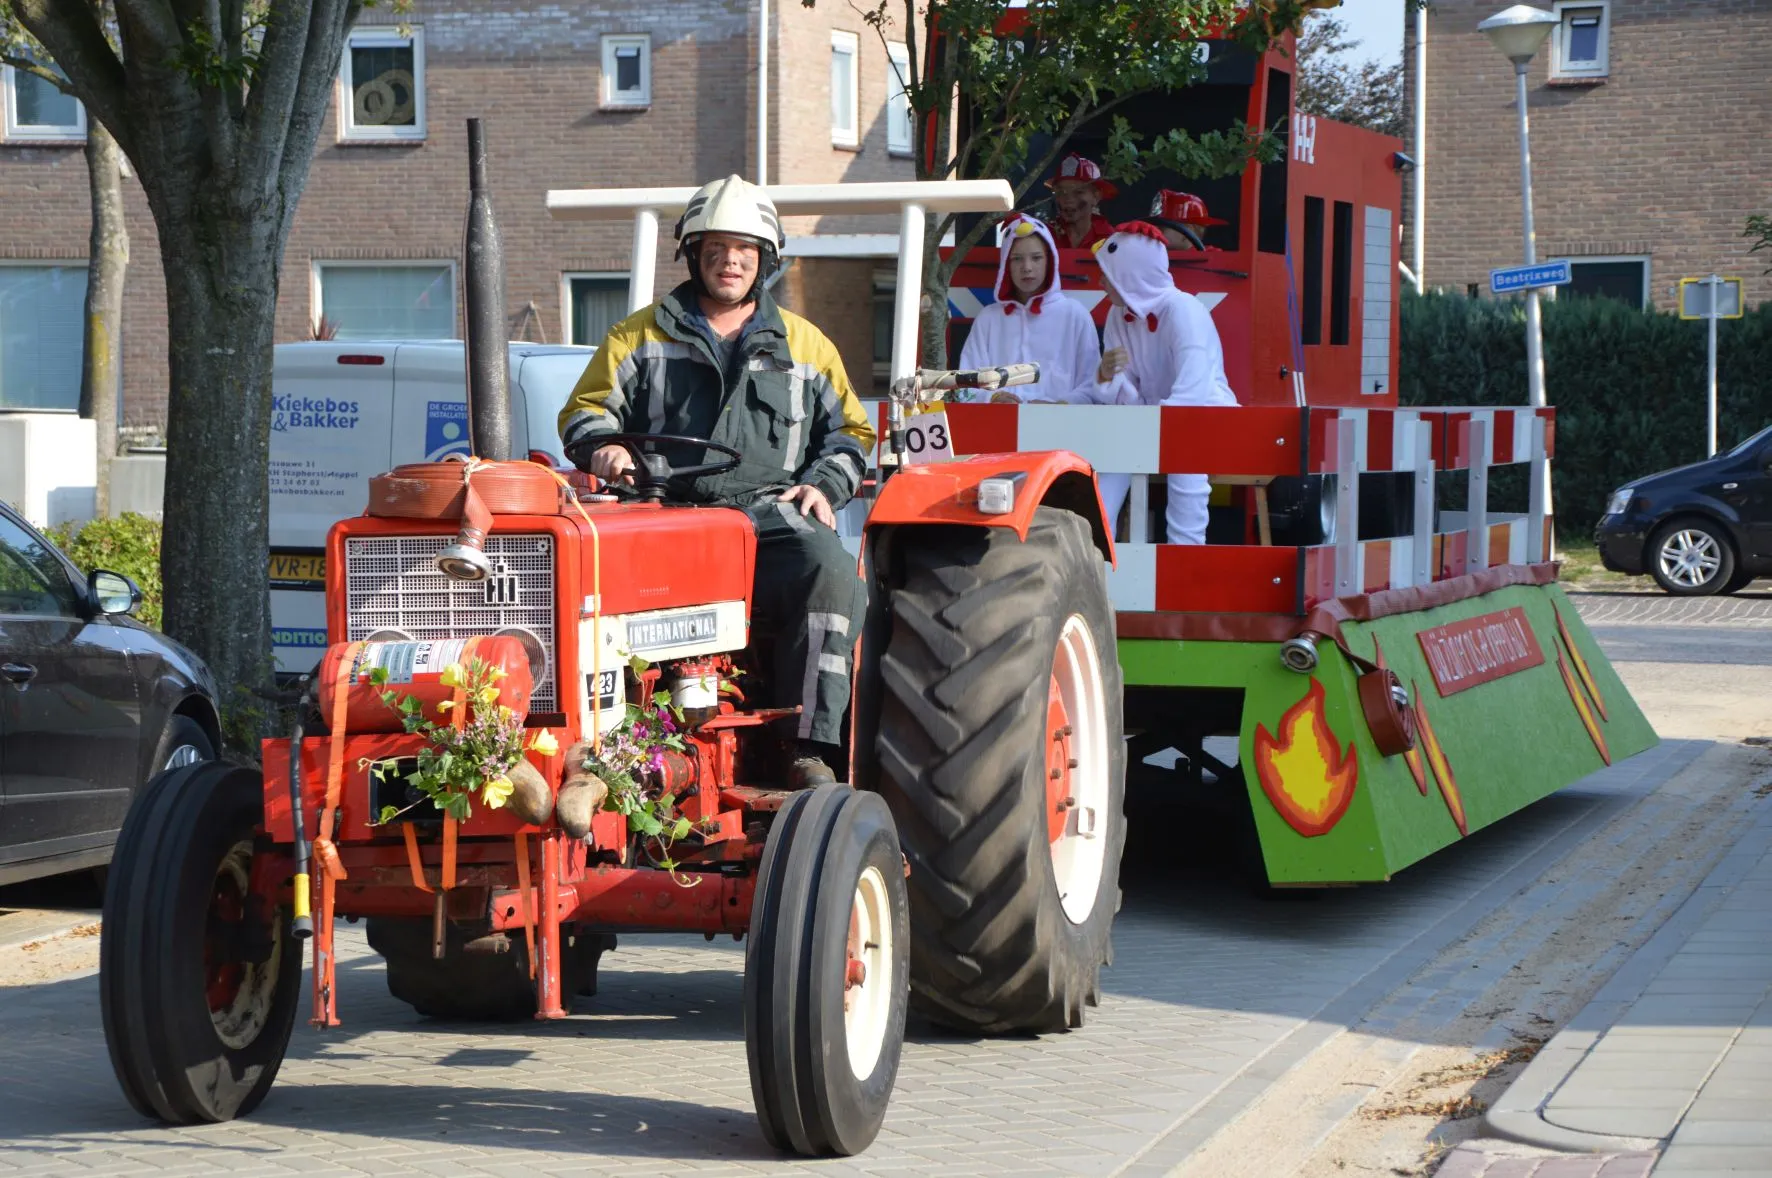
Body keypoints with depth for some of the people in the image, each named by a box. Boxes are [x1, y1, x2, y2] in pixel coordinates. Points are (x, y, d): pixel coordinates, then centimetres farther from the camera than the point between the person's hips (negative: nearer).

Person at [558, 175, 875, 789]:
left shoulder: (804, 345, 23)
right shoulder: (641, 336, 19)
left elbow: (849, 428, 26)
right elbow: (585, 409, 17)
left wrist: (822, 485, 6)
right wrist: (602, 448, -7)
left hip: (769, 513, 1)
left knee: (830, 570, -32)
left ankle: (812, 750, -31)